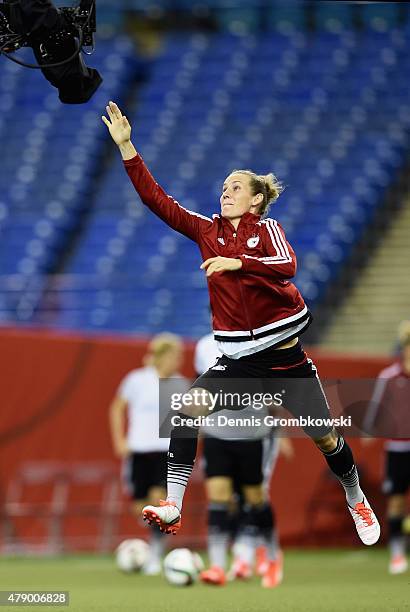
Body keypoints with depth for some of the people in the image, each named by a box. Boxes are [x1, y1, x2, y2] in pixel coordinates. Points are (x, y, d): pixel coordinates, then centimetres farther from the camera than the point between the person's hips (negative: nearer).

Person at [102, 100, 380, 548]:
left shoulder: (267, 229, -3)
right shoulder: (206, 230, 5)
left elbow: (287, 266, -23)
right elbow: (156, 200, -2)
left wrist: (238, 263, -37)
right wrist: (125, 146, -9)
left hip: (284, 353, -2)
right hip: (238, 359, 2)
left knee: (324, 437, 6)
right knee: (189, 409, -22)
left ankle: (356, 501, 32)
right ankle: (172, 506, -24)